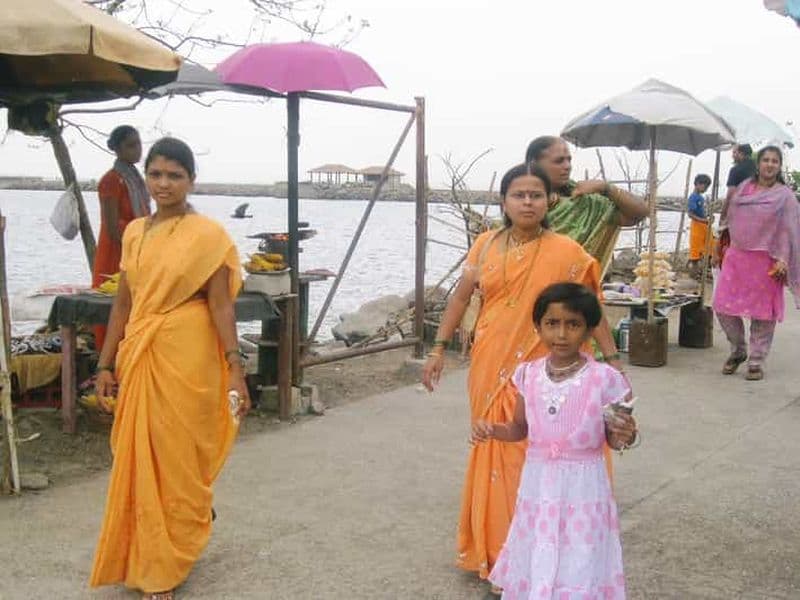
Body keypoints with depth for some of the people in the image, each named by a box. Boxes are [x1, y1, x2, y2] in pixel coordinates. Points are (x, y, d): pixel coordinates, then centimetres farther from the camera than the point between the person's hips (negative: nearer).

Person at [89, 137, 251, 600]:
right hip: (139, 358, 5)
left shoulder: (208, 235, -7)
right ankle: (145, 557, 36)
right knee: (138, 458, 13)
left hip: (185, 359, -5)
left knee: (176, 459, 6)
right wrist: (107, 365, 11)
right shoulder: (134, 233, 9)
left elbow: (220, 306, -10)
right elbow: (124, 303, 12)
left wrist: (236, 370, -15)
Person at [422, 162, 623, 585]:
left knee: (529, 457, 0)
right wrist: (439, 348, 7)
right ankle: (490, 549, 29)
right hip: (489, 370, 4)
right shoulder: (485, 245, 4)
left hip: (537, 373, -3)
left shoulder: (565, 252, -7)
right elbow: (461, 297, 10)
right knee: (492, 453, 13)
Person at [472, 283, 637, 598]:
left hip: (583, 488, -3)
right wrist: (491, 430, -7)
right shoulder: (529, 375, -2)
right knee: (535, 566, 14)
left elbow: (613, 439, -1)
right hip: (538, 486, 3)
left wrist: (626, 437, -23)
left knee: (578, 568, 3)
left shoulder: (604, 379, -12)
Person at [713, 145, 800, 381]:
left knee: (762, 312, 2)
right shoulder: (743, 188, 11)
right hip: (736, 256, 4)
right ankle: (737, 351, 23)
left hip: (765, 260, -4)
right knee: (723, 306, 2)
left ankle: (756, 362, 13)